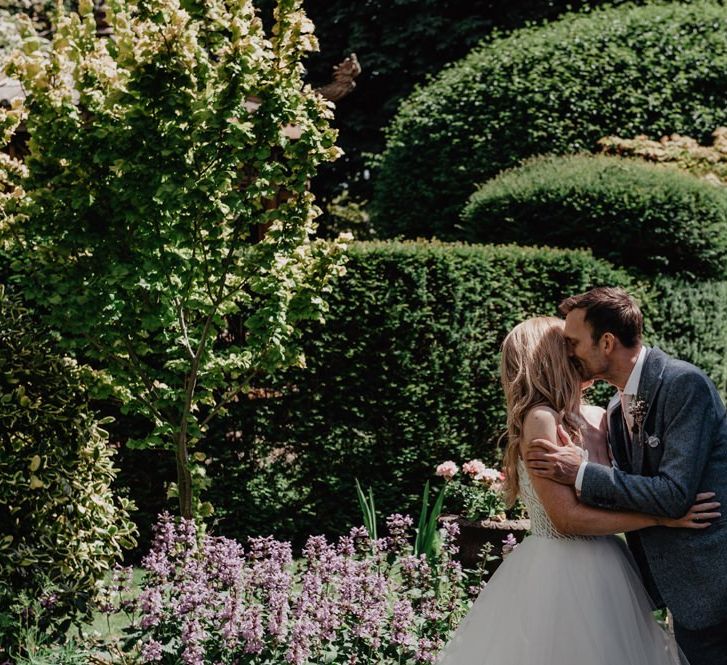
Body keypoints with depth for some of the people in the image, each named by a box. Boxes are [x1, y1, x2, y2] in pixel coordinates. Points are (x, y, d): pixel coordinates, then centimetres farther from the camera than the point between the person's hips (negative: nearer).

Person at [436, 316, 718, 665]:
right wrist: (662, 516, -17)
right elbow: (567, 518, -18)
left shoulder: (595, 417, 7)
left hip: (603, 568, 8)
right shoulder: (540, 420, -14)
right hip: (563, 570, -7)